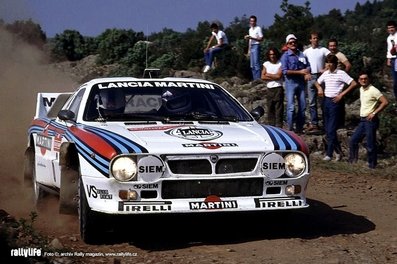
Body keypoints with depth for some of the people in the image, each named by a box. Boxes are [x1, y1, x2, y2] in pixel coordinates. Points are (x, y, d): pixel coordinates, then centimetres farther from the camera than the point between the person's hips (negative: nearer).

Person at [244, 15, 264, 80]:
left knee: (256, 63, -13)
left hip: (256, 46, -8)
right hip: (251, 47, 8)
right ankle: (254, 79, 11)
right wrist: (249, 50, 17)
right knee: (252, 65, 7)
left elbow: (261, 39, -11)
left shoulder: (258, 28, -4)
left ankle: (258, 79, -14)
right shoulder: (250, 29, 19)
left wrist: (251, 37, -18)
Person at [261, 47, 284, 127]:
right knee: (270, 108, 6)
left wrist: (268, 75, -1)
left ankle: (278, 126, -9)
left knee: (279, 108, -7)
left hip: (278, 88, -4)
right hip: (269, 89, 5)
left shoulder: (280, 64, -2)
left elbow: (278, 76, -11)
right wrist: (274, 77, -6)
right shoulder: (266, 64, 11)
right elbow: (263, 77, 2)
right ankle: (271, 126, 12)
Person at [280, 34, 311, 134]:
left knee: (302, 106, 7)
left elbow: (308, 66, 15)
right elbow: (285, 71, -12)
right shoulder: (285, 56, -4)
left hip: (301, 82, 5)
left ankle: (299, 127, 17)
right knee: (291, 107, -10)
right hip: (290, 82, -5)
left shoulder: (302, 55, 12)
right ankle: (290, 128, -5)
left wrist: (307, 73, -9)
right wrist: (300, 72, -15)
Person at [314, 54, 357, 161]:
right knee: (327, 128, 10)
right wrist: (319, 88, 4)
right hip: (326, 100, 7)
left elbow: (354, 84, -13)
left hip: (335, 101, -7)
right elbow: (317, 82, 26)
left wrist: (342, 94, -14)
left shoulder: (341, 73, -8)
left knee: (331, 129, -9)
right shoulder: (325, 73, 10)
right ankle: (338, 150, 22)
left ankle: (329, 154, -6)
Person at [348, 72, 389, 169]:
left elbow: (385, 102, -20)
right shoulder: (361, 89, 11)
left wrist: (374, 113, -19)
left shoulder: (373, 90, -14)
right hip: (362, 120, 8)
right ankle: (352, 161, 17)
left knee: (370, 144, -4)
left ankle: (372, 164, 6)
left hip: (370, 120, -8)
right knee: (353, 140, 8)